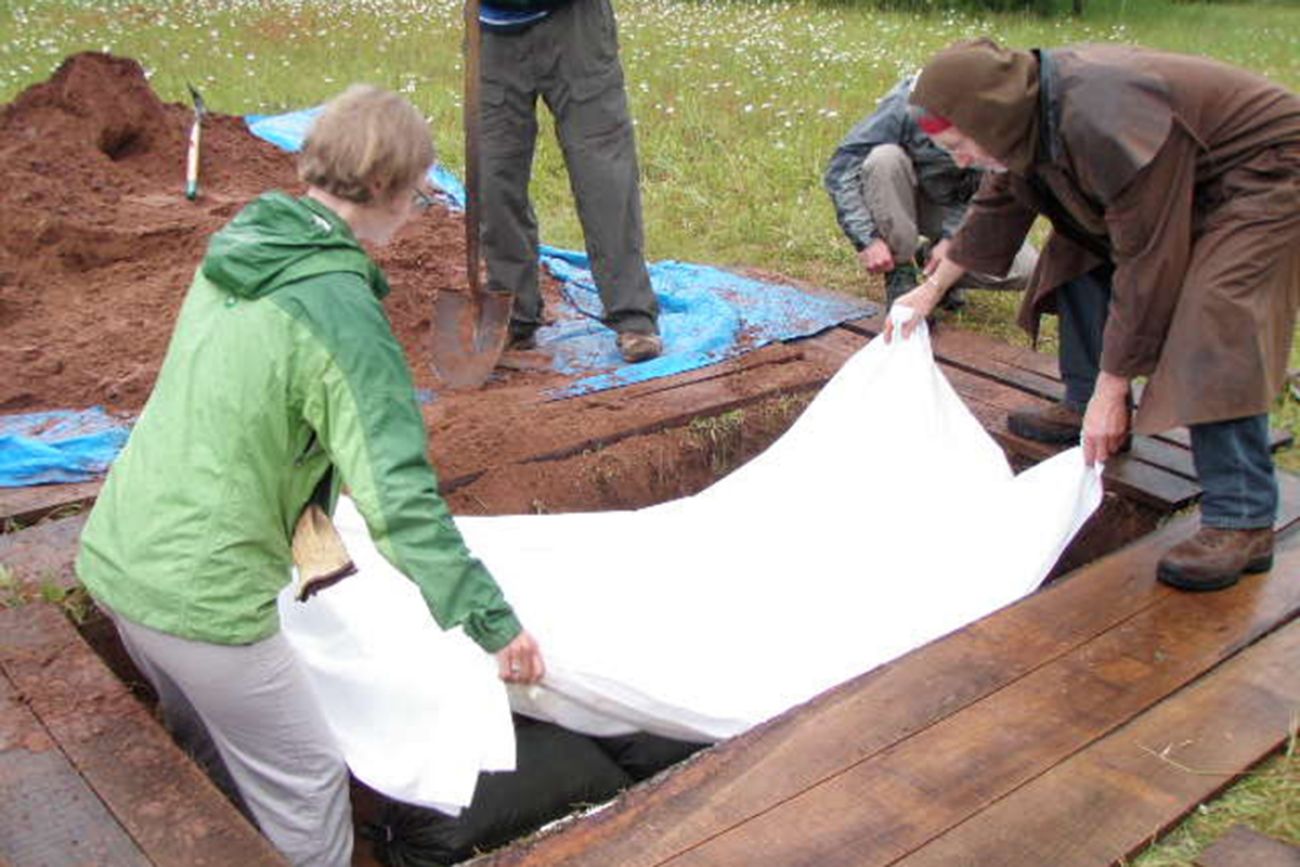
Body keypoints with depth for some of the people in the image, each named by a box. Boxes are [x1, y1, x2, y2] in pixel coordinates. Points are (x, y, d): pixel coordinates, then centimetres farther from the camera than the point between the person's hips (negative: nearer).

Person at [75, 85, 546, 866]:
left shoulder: (238, 249, 5)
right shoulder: (339, 307, -21)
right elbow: (400, 494, -26)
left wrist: (319, 498, 30)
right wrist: (491, 622, -21)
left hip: (116, 554, 9)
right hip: (204, 594, -9)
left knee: (206, 742, 31)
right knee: (306, 787, 9)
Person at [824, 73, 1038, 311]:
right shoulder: (909, 102, -31)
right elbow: (839, 169, -28)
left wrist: (952, 238, -30)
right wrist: (867, 238, -36)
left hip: (958, 206, 2)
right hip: (896, 202, -1)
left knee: (1025, 269, -22)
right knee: (885, 158, -37)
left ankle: (934, 263, 6)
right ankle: (899, 279, -21)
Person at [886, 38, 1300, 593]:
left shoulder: (1100, 122, -37)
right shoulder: (1031, 112, -7)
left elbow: (1146, 263, -33)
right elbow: (998, 206, 13)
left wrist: (1112, 393, -28)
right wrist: (933, 288, 22)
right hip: (1181, 172, 10)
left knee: (1214, 326, -25)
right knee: (1081, 256, 11)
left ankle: (1242, 522, -23)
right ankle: (1085, 409, 22)